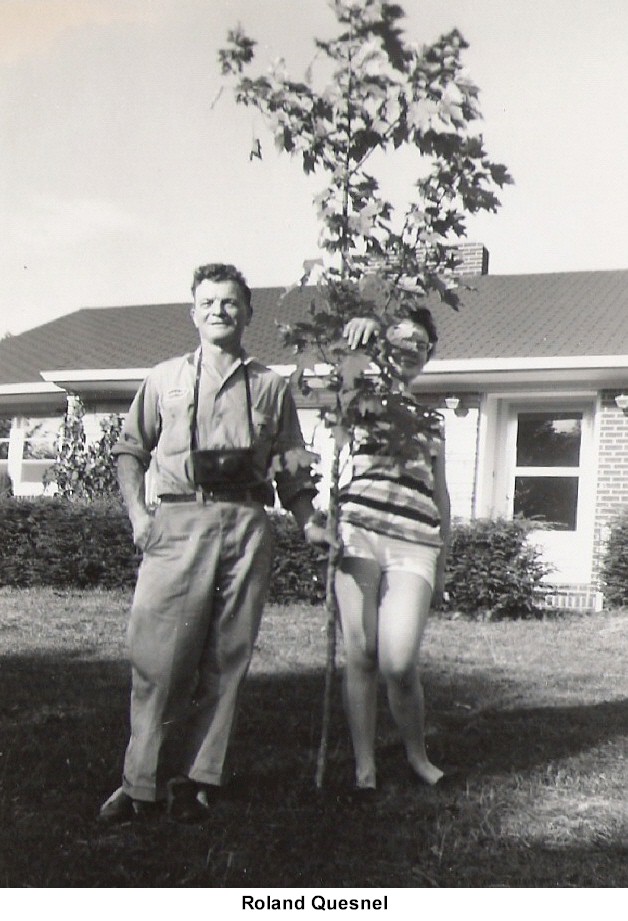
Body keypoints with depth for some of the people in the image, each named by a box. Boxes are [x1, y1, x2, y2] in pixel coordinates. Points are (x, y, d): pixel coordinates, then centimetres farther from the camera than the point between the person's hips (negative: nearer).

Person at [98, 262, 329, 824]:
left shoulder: (270, 387, 16)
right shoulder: (165, 379, 15)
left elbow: (291, 467, 15)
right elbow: (131, 448, 16)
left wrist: (310, 524, 3)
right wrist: (137, 513, 3)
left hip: (246, 522, 1)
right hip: (179, 519, -1)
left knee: (228, 656, 1)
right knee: (160, 655, -6)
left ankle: (199, 779, 10)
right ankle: (143, 784, 4)